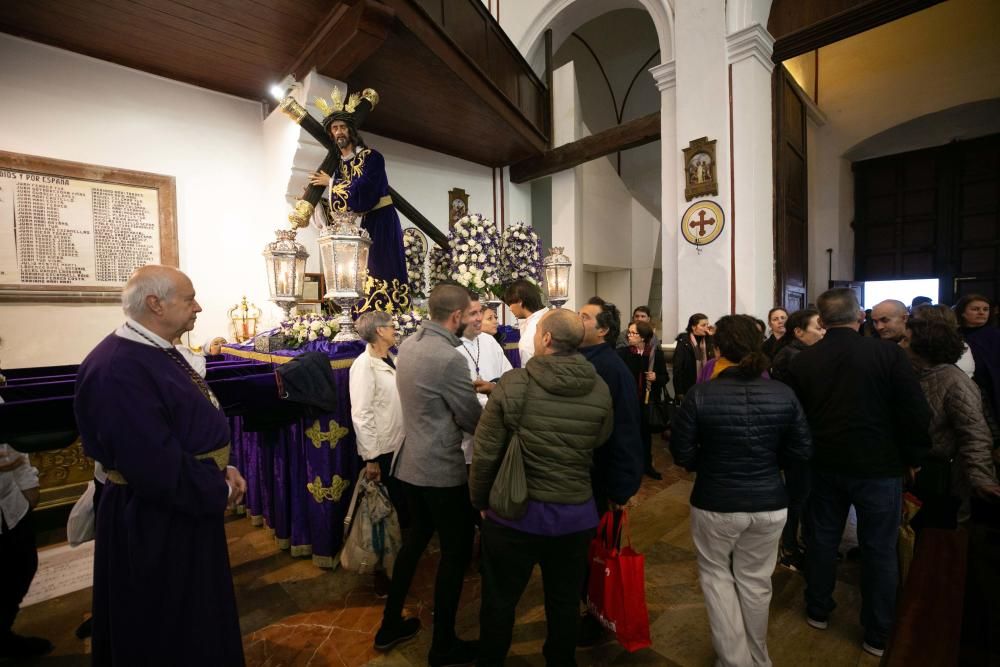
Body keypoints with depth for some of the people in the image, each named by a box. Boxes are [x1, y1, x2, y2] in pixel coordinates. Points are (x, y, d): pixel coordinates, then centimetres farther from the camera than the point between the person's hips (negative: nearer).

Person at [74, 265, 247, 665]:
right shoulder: (117, 369, -27)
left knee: (196, 624, 27)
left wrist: (222, 470, -2)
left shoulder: (159, 352, 4)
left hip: (187, 508, 9)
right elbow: (157, 469, -29)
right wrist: (220, 490, -16)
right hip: (153, 525, -9)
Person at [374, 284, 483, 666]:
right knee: (456, 551, 11)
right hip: (442, 469, -8)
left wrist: (468, 390, 13)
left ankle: (390, 626, 40)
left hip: (410, 462, 8)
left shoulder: (408, 345, 2)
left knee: (415, 539, 24)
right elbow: (472, 419, -14)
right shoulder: (449, 357, -24)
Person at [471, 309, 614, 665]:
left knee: (500, 600, 21)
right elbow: (599, 447, 1)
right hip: (576, 513, 3)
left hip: (515, 512, -2)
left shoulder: (513, 384, -19)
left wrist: (480, 500, 1)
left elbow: (486, 452, -14)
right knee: (565, 601, 24)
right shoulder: (600, 390, -10)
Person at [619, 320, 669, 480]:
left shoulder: (656, 354, -3)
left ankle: (647, 465, 34)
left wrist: (656, 378, -15)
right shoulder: (623, 352, -7)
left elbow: (666, 377, 3)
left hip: (647, 400, 2)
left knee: (646, 432, 16)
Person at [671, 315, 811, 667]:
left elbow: (681, 454, -16)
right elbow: (802, 451, -1)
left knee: (716, 574, 21)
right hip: (769, 503, 4)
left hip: (716, 503, -3)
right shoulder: (784, 394, -9)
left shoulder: (701, 394, -20)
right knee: (755, 580, 23)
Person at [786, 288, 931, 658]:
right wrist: (914, 458, 2)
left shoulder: (802, 361, -6)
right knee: (879, 548, 13)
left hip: (824, 464, 2)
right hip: (879, 465, -2)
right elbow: (916, 412, -12)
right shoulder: (889, 353, -13)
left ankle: (818, 611, 33)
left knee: (822, 539, 16)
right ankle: (878, 635, 26)